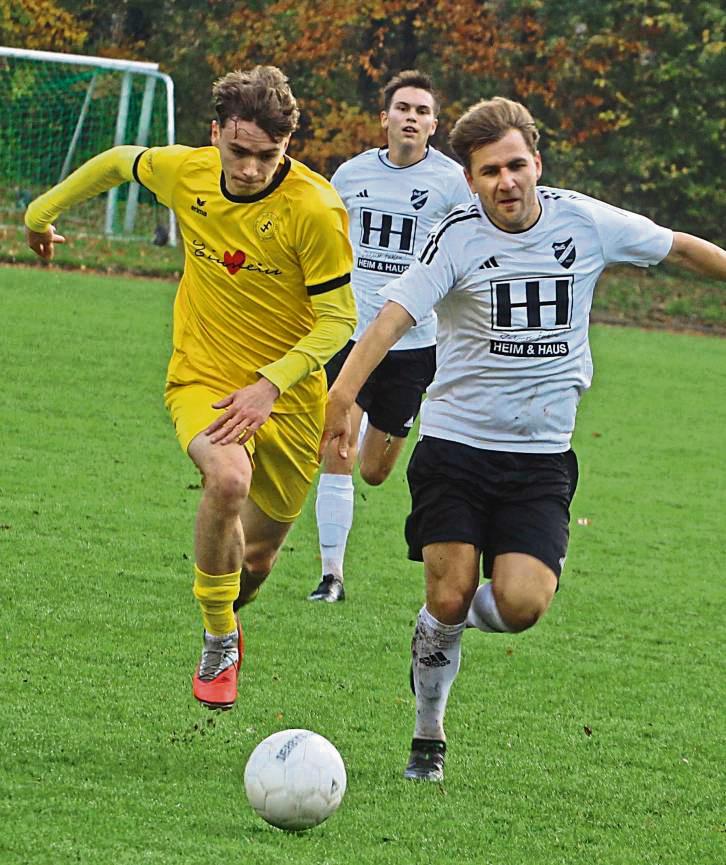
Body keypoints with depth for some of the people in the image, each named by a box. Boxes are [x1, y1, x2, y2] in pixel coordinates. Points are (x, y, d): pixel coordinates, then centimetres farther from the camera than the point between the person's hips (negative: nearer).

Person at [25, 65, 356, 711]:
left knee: (257, 560, 11)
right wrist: (44, 211, 25)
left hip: (287, 394, 0)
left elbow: (339, 318, -17)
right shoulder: (186, 173, -10)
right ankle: (219, 641, -12)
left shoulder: (315, 210, -21)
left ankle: (227, 613, 49)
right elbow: (119, 163, 12)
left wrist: (270, 383, -29)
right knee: (229, 478, -32)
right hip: (202, 379, 1)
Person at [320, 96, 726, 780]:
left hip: (541, 454, 1)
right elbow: (394, 314, -22)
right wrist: (343, 396, -37)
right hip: (454, 442, -1)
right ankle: (428, 737, 15)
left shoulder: (586, 223, -3)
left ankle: (463, 612, 20)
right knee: (448, 598, -8)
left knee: (520, 607, -16)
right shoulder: (458, 237, -10)